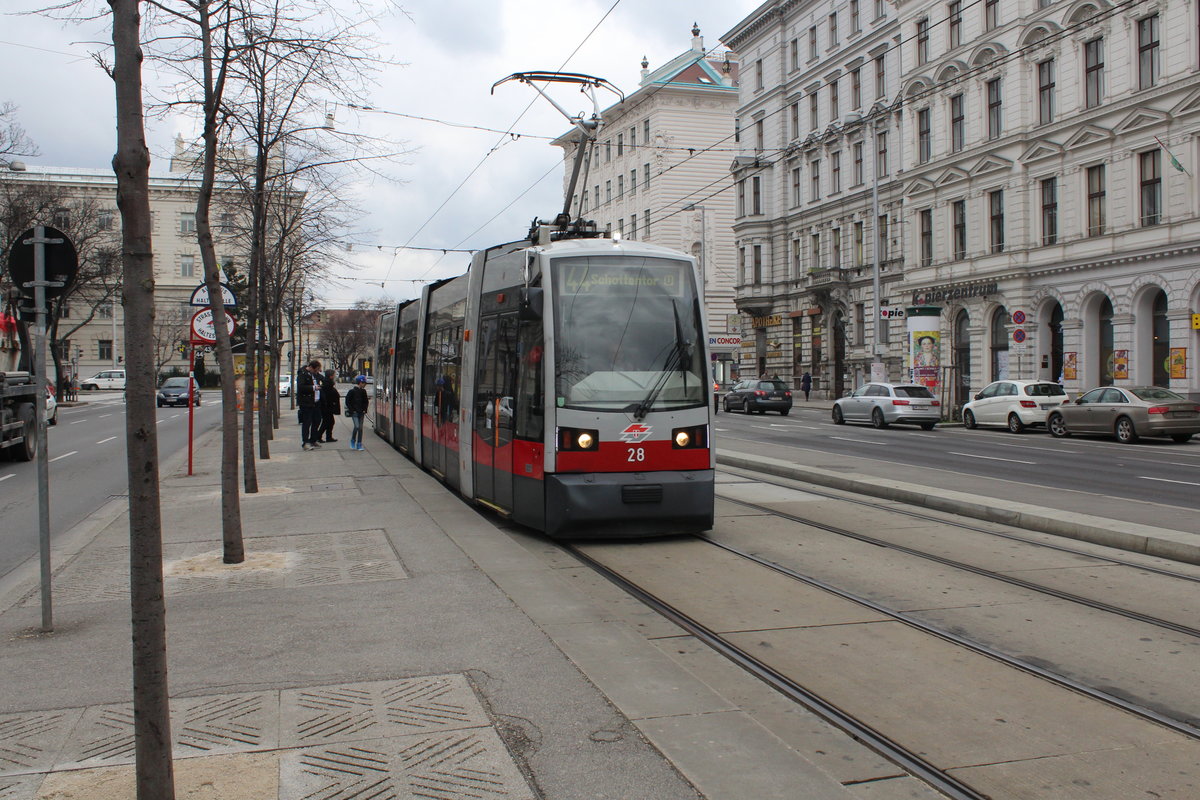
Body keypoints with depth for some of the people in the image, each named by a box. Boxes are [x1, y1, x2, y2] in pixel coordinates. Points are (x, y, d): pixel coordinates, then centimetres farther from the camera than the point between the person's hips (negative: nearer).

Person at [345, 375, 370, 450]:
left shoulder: (363, 391, 8)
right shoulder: (352, 391, -7)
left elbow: (365, 401, 17)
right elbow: (347, 402, -4)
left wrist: (364, 410, 5)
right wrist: (352, 410, -8)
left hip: (361, 413, 5)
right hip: (354, 413, -5)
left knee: (360, 428, 4)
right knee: (357, 426, -15)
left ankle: (359, 444, 9)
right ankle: (353, 441, 7)